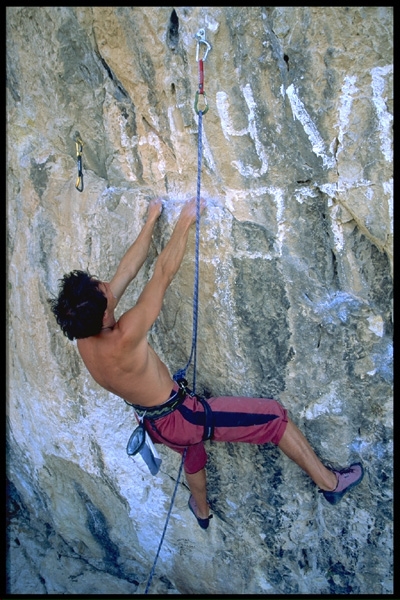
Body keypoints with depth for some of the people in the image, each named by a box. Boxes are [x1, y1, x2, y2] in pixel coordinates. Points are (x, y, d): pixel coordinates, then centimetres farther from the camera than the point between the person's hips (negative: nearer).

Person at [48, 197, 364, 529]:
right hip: (182, 417, -8)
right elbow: (164, 272, -29)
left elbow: (126, 271, -8)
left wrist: (151, 220, -2)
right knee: (273, 415, 0)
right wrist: (185, 220, -17)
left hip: (153, 422, 8)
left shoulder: (83, 333, -14)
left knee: (192, 451, 38)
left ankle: (202, 511, 65)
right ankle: (329, 481, 16)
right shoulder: (124, 338, -36)